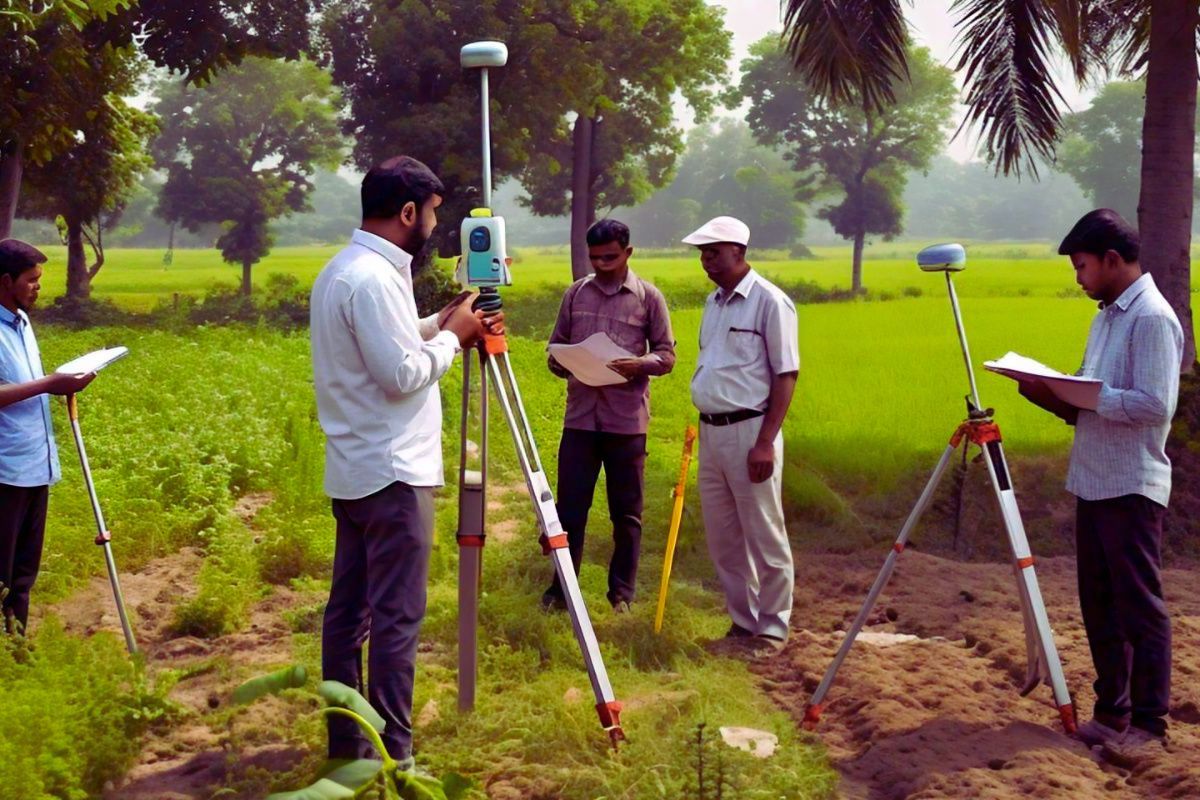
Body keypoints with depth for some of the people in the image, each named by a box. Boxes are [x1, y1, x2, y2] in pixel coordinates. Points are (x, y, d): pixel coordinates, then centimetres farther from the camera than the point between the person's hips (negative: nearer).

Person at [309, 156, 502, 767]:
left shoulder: (341, 269, 13)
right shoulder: (374, 279, -19)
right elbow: (403, 376, -20)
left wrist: (437, 326, 13)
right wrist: (451, 336, -6)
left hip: (354, 473, 10)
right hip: (392, 475, -10)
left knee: (348, 608, 12)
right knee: (396, 617, -5)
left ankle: (347, 742, 20)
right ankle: (391, 757, 0)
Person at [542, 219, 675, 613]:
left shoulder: (649, 297, 2)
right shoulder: (575, 293, 9)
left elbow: (667, 354, 2)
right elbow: (555, 349, 13)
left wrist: (639, 365, -18)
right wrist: (568, 367, -9)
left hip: (627, 419, -2)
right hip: (580, 415, 2)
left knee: (626, 511, 5)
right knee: (570, 506, 4)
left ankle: (622, 593, 15)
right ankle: (561, 586, 17)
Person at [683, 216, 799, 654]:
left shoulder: (769, 301, -10)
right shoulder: (714, 302, 14)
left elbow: (786, 375, -12)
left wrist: (766, 442, -18)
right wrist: (702, 430, 16)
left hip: (748, 432, -8)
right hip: (711, 431, 8)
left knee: (764, 536, 0)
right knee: (722, 536, 12)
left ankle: (772, 628, 10)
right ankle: (743, 621, 23)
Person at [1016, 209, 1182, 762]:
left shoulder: (1152, 318, -13)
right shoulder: (1106, 317, 16)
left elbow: (1155, 406, -21)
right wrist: (1061, 398, 2)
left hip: (1131, 487, -9)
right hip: (1092, 482, 9)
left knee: (1139, 607, -3)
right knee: (1099, 605, 13)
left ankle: (1148, 724, 5)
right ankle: (1112, 711, 22)